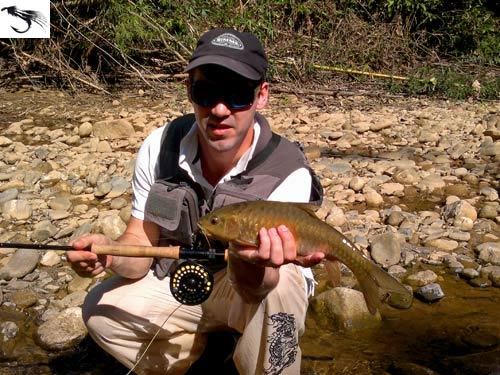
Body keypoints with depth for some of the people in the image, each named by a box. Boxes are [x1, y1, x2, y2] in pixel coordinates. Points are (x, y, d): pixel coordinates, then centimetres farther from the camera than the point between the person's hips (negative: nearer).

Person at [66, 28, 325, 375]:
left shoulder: (288, 173, -27)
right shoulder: (160, 147, -17)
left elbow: (253, 288, -31)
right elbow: (141, 244, -11)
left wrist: (248, 261, -57)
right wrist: (110, 254, -36)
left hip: (260, 284, -3)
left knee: (277, 286, -37)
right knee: (102, 311, -16)